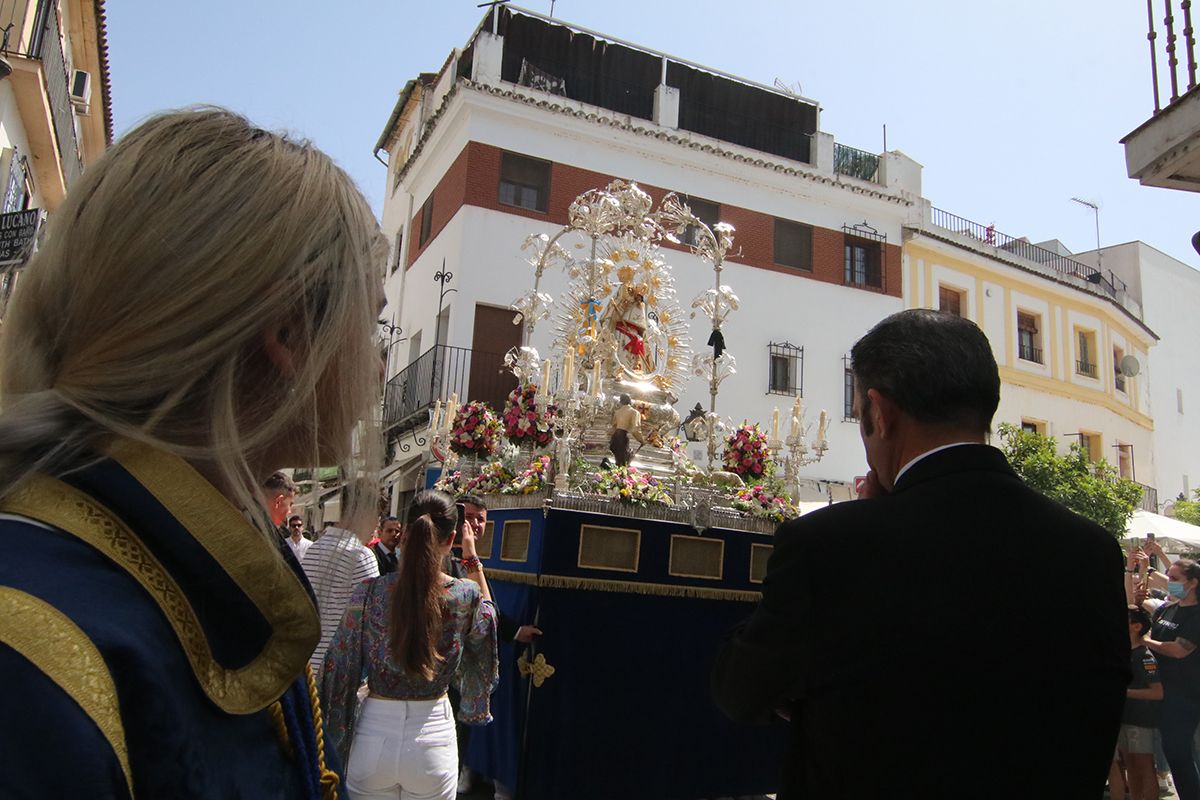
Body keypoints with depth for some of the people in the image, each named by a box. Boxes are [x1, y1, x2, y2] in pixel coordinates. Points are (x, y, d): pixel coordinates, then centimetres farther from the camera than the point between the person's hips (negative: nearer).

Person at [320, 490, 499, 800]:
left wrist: (336, 741, 9)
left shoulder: (370, 592, -12)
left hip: (374, 731, 1)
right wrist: (473, 559, 13)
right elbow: (487, 613, 12)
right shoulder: (466, 595, -13)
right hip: (434, 734, 0)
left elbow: (339, 667, -4)